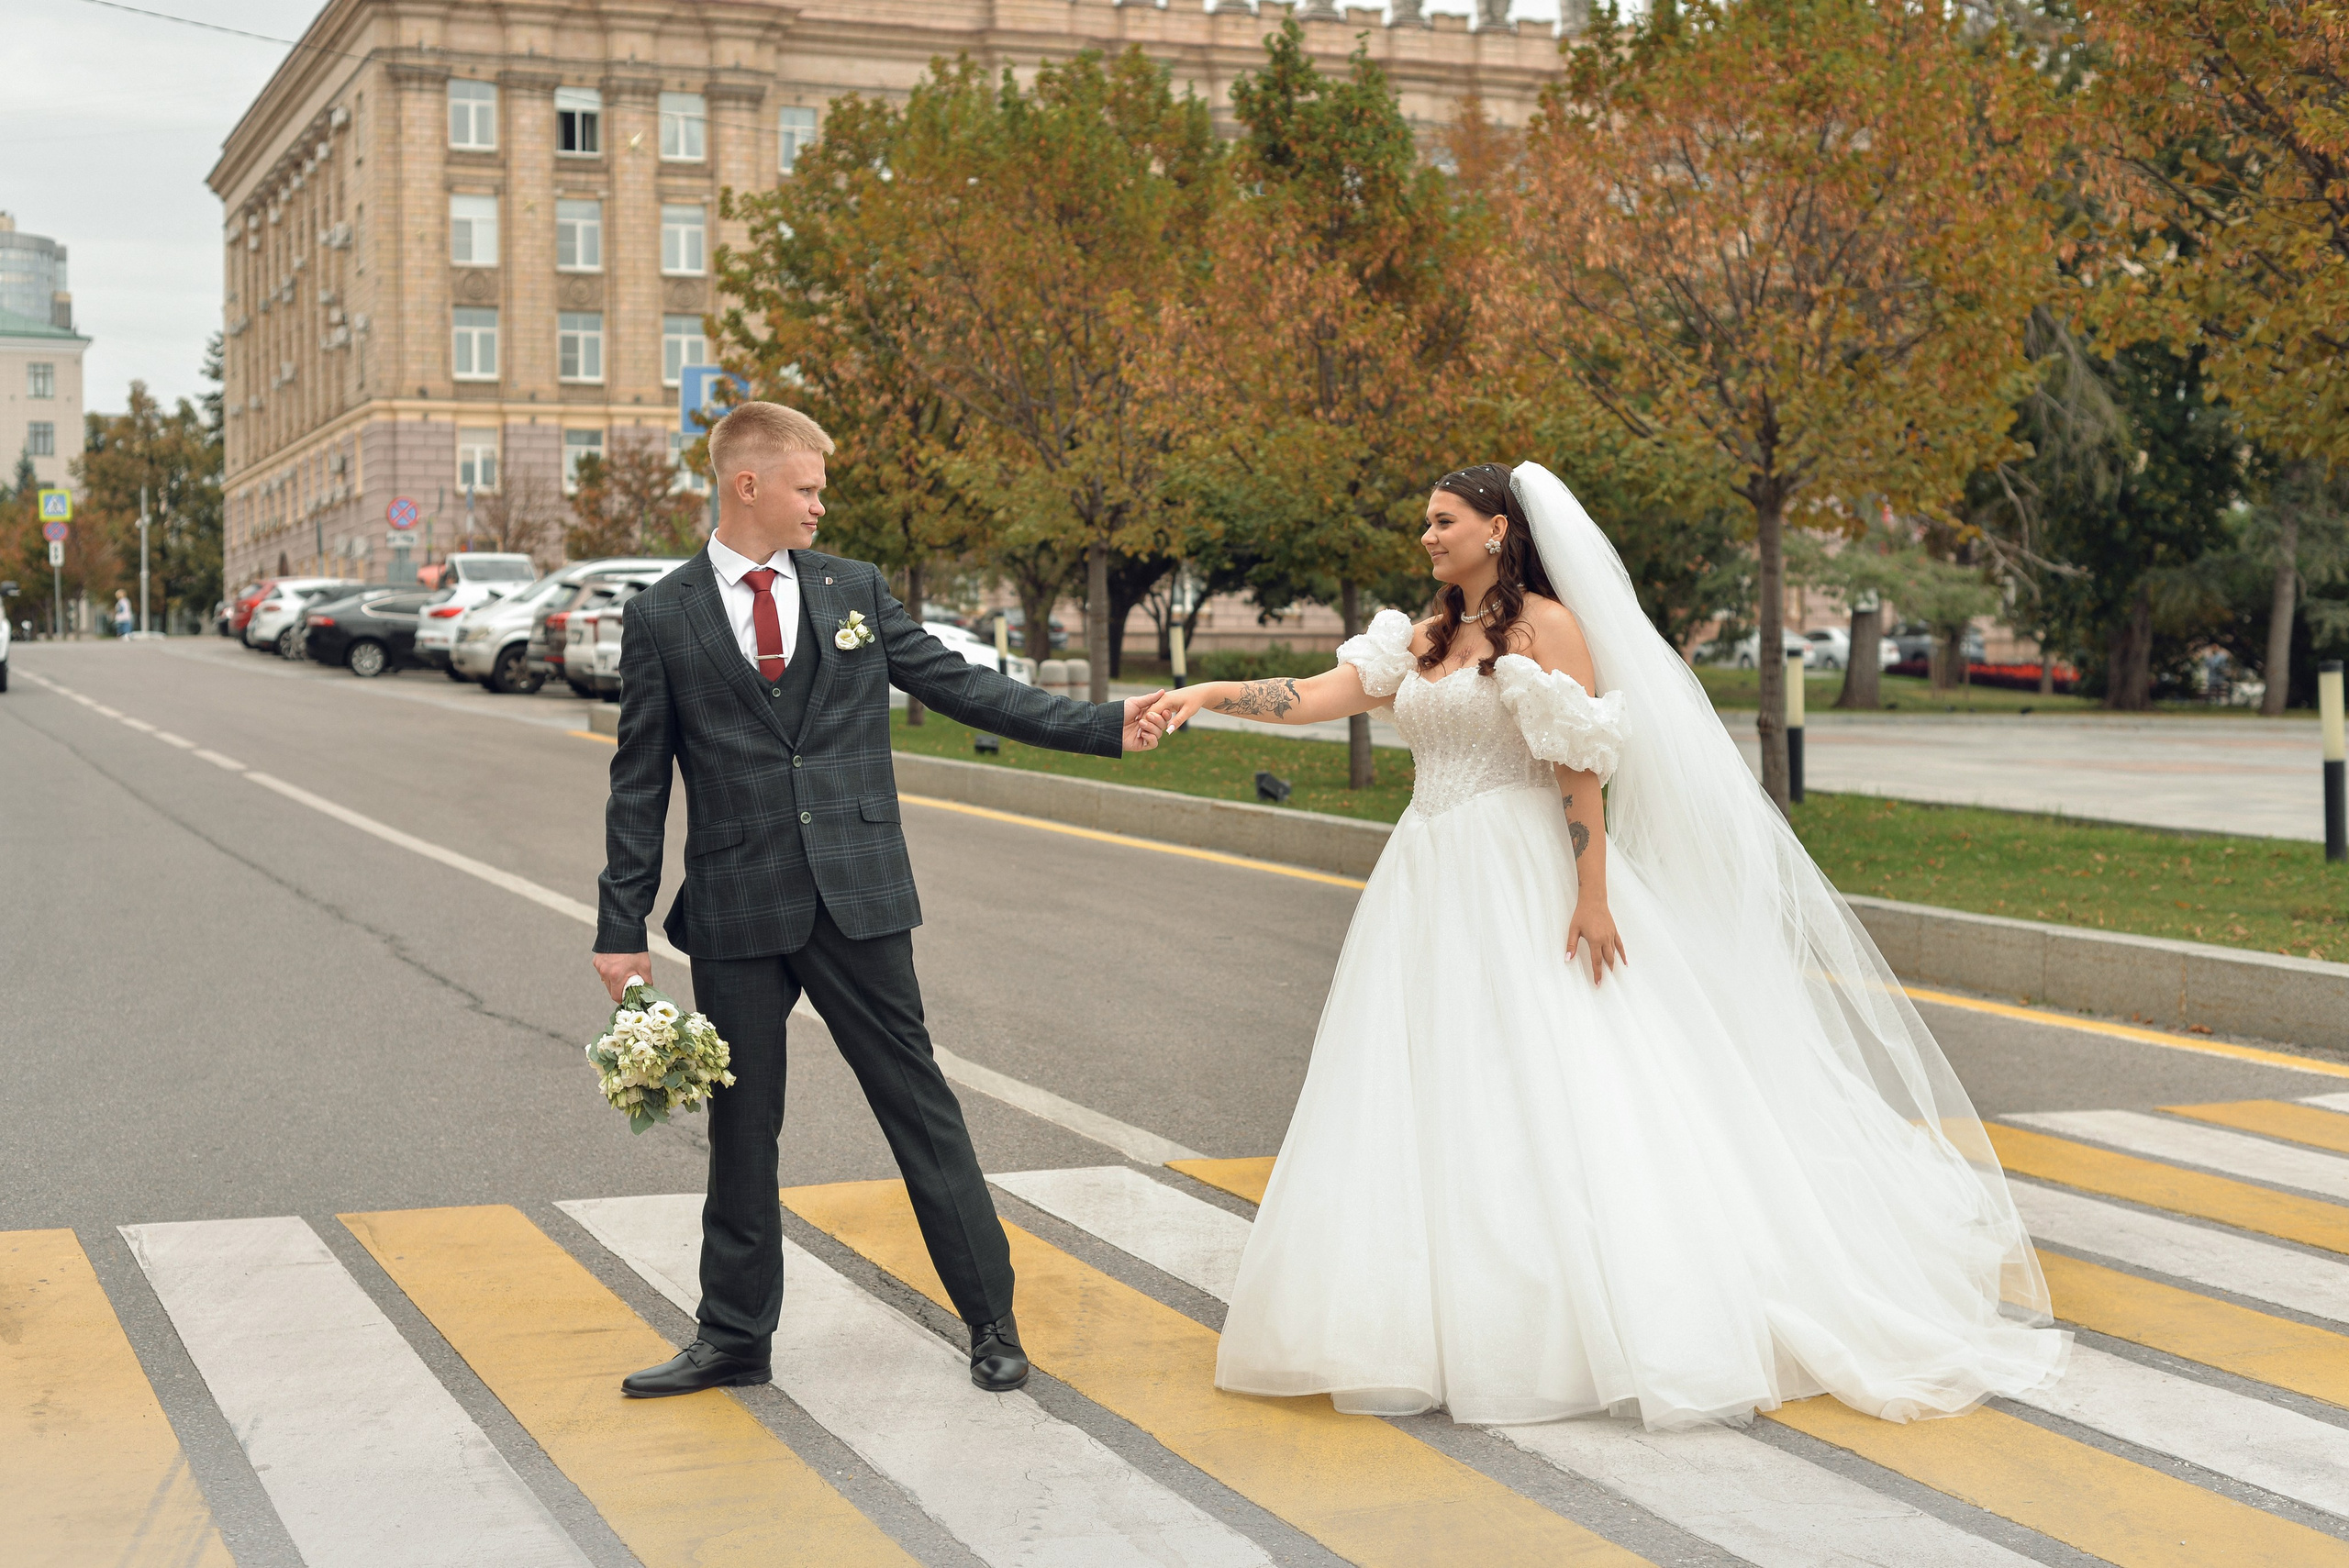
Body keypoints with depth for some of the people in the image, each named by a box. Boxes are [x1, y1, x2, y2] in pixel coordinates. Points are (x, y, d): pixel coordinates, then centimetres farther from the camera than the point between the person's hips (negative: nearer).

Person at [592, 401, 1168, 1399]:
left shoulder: (854, 590, 7)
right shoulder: (663, 617, 2)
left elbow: (961, 687, 7)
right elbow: (640, 783, 3)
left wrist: (1104, 726, 0)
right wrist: (622, 926, 0)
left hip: (856, 901, 1)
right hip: (736, 912, -1)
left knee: (918, 1102, 5)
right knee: (741, 1124, 9)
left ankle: (991, 1319, 14)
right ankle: (736, 1336, 23)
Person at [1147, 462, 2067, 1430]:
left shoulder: (1547, 624, -6)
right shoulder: (1424, 639, 15)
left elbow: (1582, 765, -13)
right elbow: (1320, 697, 9)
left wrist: (1593, 893, -19)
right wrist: (1215, 695, -4)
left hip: (1526, 882, -7)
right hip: (1431, 883, 7)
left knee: (1551, 1090, -7)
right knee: (1431, 1106, 5)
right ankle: (1445, 1323, 12)